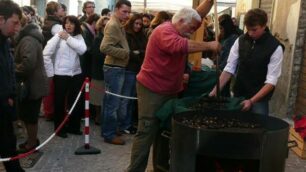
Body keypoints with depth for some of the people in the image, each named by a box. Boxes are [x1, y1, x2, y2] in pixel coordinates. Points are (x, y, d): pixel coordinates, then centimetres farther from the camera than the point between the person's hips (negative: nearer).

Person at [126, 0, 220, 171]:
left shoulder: (179, 30, 10)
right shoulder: (164, 31, -19)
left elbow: (199, 15, 15)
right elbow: (180, 45, -37)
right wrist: (209, 45, -32)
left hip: (169, 90, 10)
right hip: (152, 89, -10)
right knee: (147, 133, -7)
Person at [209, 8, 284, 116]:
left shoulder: (275, 47, -14)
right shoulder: (240, 41, -3)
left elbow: (271, 81, -17)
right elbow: (229, 68, -2)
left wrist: (251, 101, -26)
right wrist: (216, 90, -14)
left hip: (259, 98, -4)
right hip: (238, 94, 4)